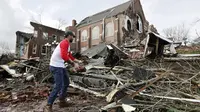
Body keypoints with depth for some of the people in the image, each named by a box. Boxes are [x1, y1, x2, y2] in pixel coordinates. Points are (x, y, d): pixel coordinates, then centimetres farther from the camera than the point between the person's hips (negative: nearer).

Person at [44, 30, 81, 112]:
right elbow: (64, 56, -28)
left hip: (61, 66, 11)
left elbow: (70, 56, 28)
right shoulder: (65, 43, -14)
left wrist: (78, 61, 27)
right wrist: (74, 64, -22)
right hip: (56, 66, -11)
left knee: (66, 83, 16)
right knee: (58, 86, -12)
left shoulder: (67, 44, 19)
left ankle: (62, 101, 28)